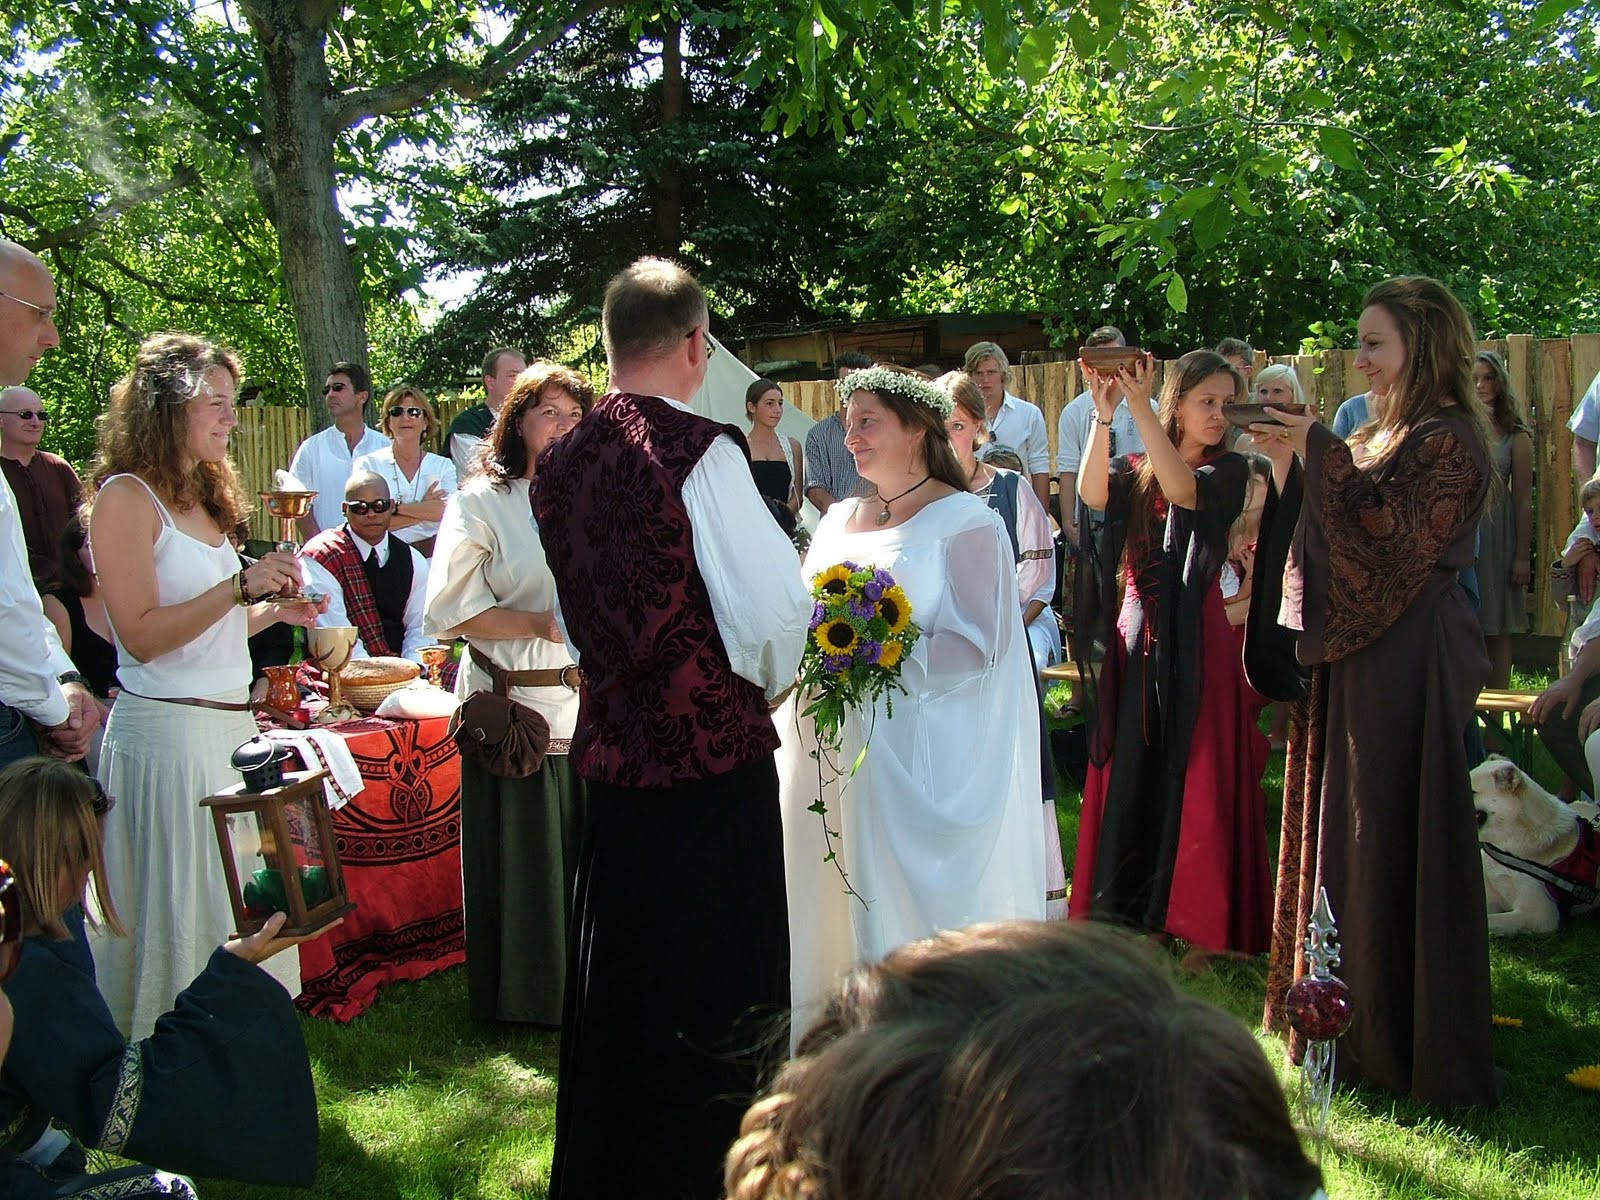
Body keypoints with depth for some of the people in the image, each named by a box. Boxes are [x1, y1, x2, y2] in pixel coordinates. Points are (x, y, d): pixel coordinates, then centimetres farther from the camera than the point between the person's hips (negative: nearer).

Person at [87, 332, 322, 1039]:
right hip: (165, 733, -8)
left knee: (240, 909, 13)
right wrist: (242, 586, -22)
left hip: (229, 726, 8)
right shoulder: (127, 496, -9)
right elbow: (140, 635, -18)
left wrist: (273, 611, 9)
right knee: (180, 909, 0)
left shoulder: (206, 496, 16)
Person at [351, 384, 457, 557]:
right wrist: (424, 509, -2)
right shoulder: (367, 464, 8)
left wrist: (393, 507, -9)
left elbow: (447, 511, -5)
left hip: (433, 556, 1)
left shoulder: (443, 465, 14)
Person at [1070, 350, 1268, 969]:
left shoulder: (1229, 468, 1)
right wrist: (1103, 414, -22)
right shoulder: (1136, 469, 8)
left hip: (1195, 643, -3)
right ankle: (1128, 914, 19)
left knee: (1194, 782, 0)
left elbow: (1183, 489, -21)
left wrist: (1140, 407, -26)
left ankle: (1198, 926, 9)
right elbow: (1091, 493, -13)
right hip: (1135, 638, 3)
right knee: (1129, 779, 7)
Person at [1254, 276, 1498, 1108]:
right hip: (1362, 653, 10)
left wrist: (1318, 451, -22)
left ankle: (1408, 1042, 9)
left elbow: (1391, 537, -24)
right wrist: (1287, 462, 3)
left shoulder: (1448, 438, -14)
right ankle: (1358, 1020, 27)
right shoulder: (1395, 433, 14)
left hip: (1408, 658, -10)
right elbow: (1337, 539, 13)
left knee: (1391, 838, -3)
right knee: (1351, 829, 15)